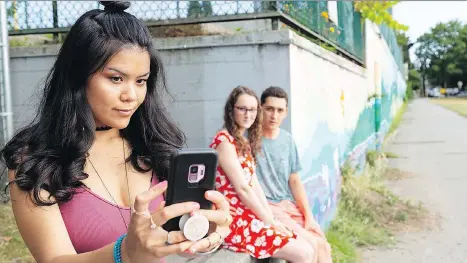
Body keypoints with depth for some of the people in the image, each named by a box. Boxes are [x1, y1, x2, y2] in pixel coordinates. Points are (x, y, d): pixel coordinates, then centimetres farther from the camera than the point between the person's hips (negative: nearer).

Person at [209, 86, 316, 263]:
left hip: (250, 214, 9)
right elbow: (242, 188, -17)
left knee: (307, 247, 1)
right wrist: (270, 221, -11)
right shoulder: (224, 140, -14)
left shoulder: (244, 142, 15)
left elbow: (254, 184, 11)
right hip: (235, 220, -9)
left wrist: (272, 218, 1)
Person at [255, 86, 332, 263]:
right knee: (310, 246, -18)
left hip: (289, 205, 6)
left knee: (323, 246, -7)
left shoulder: (287, 140, 9)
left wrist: (309, 216, 2)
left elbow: (295, 181, 12)